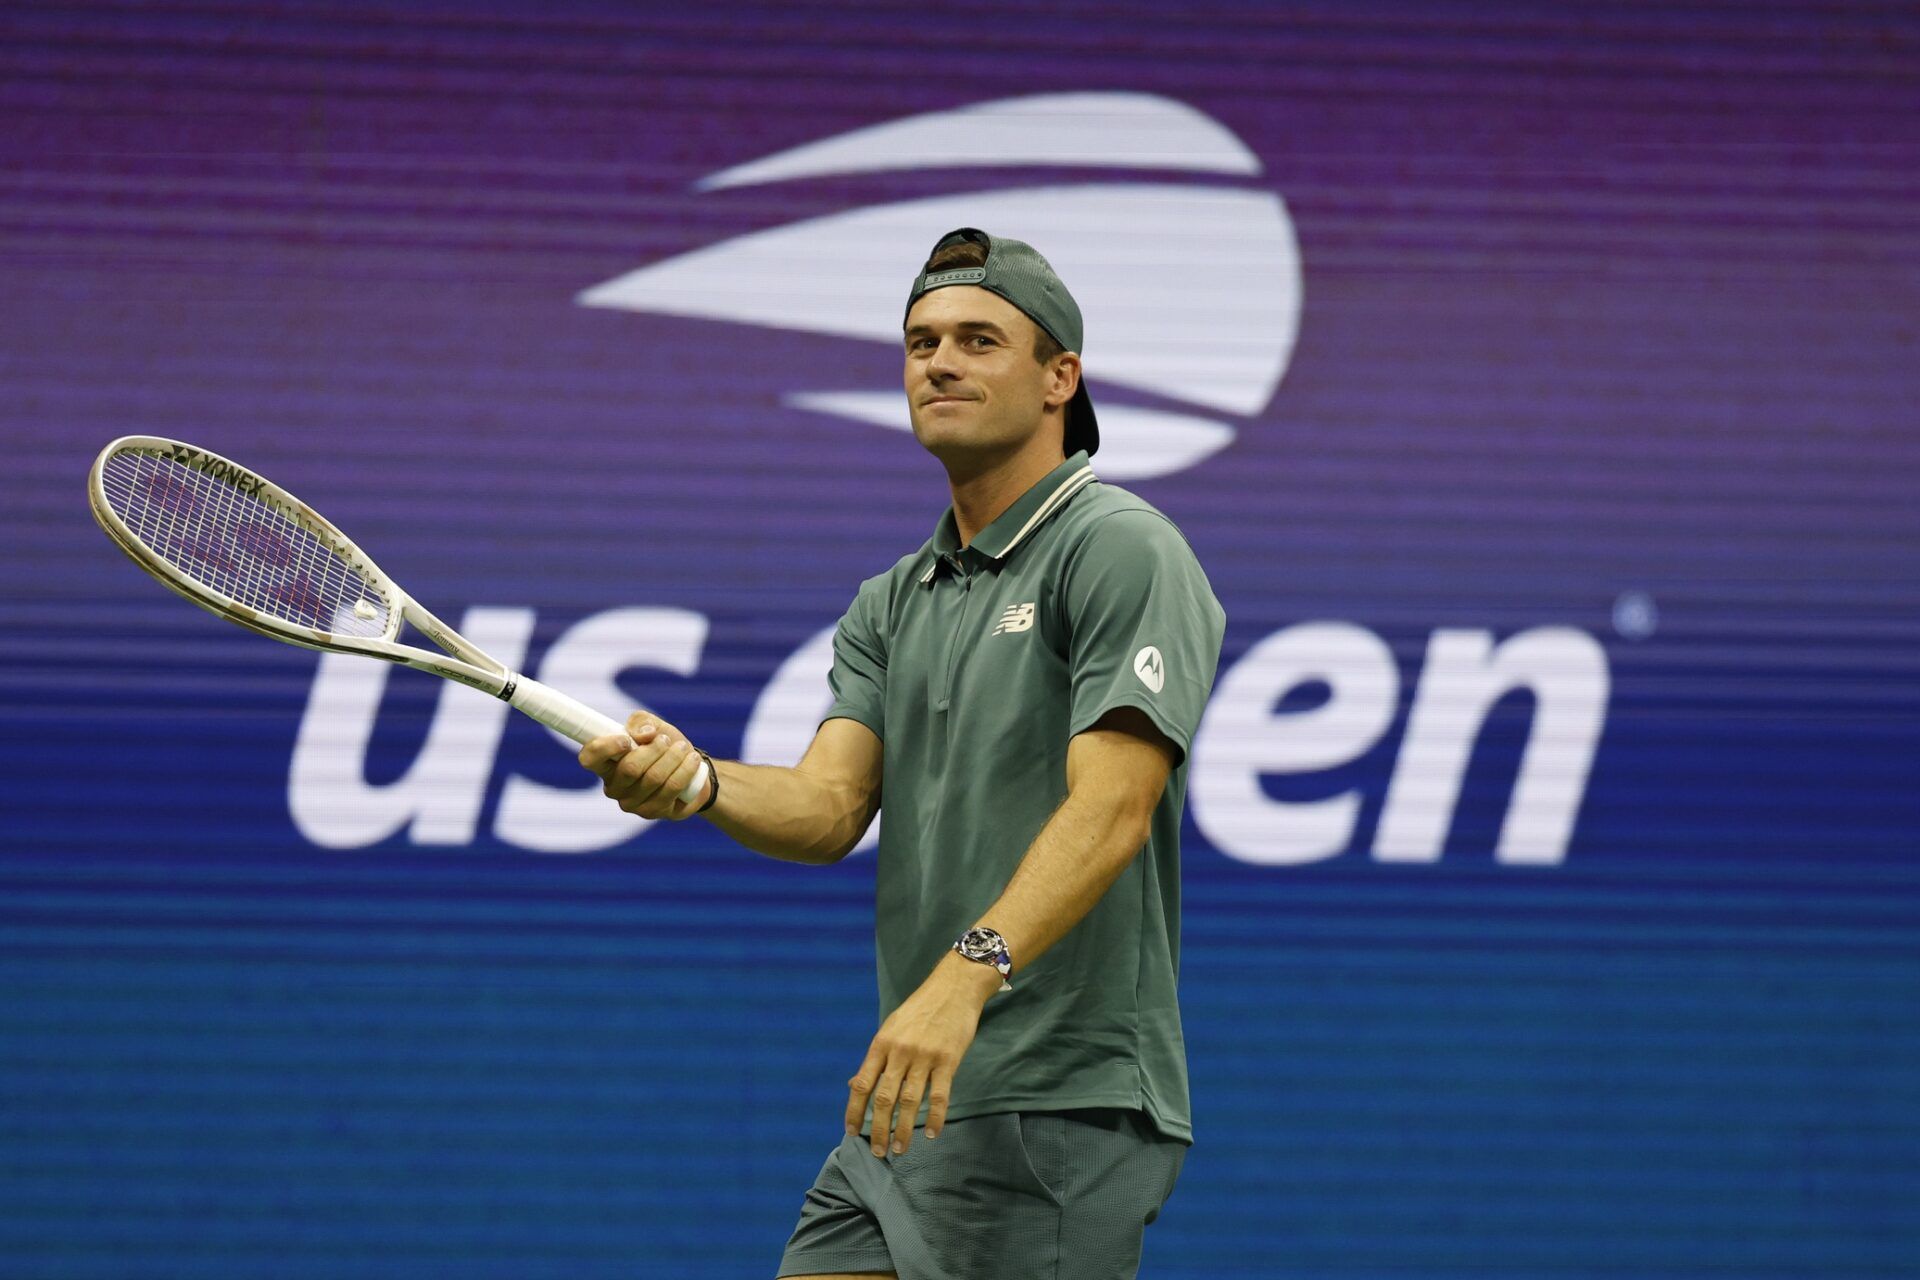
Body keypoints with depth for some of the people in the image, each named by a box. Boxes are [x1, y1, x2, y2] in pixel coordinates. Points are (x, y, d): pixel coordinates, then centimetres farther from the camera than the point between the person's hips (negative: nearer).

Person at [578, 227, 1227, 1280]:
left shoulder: (1122, 551, -7)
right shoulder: (892, 604, 18)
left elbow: (1108, 810, -19)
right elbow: (829, 806, 5)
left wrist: (966, 975, -31)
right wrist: (694, 782, -17)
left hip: (1057, 1111, -8)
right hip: (907, 1102, 8)